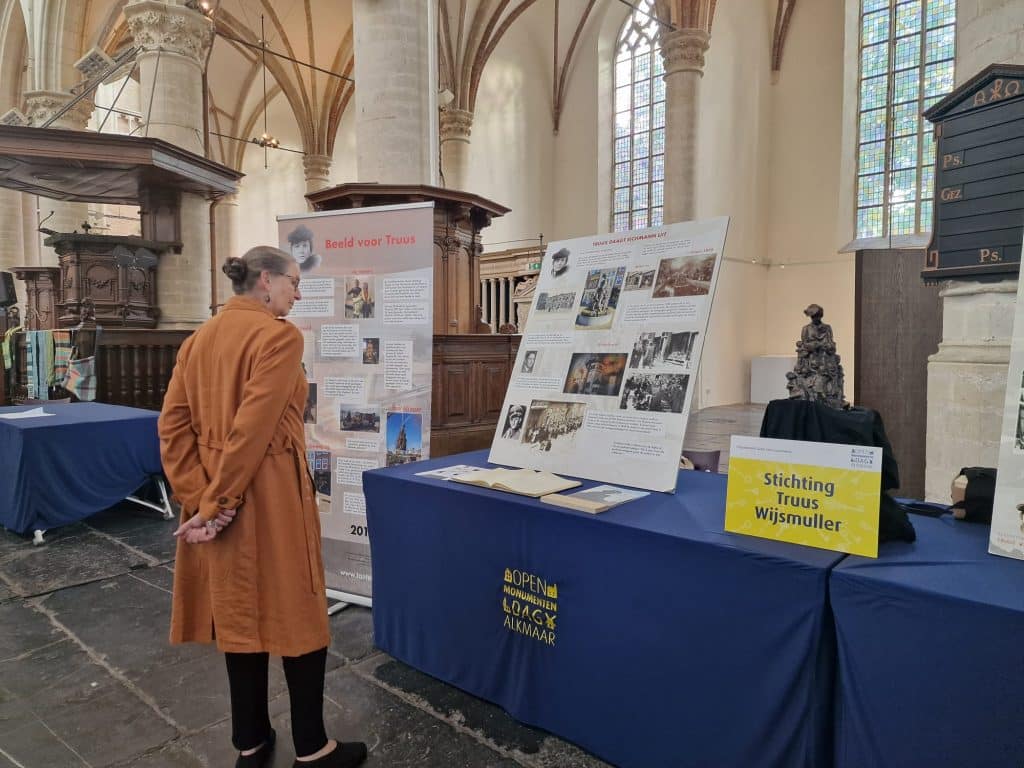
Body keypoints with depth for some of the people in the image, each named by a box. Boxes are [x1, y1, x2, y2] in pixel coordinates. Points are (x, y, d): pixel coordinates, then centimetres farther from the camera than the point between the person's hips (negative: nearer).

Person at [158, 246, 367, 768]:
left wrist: (198, 497, -1)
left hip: (216, 495, 8)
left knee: (241, 614, 17)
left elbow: (172, 425, 4)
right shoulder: (279, 335, -13)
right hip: (271, 496, -8)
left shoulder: (199, 339, 10)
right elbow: (254, 428, -20)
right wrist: (216, 503, -14)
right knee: (298, 617, 7)